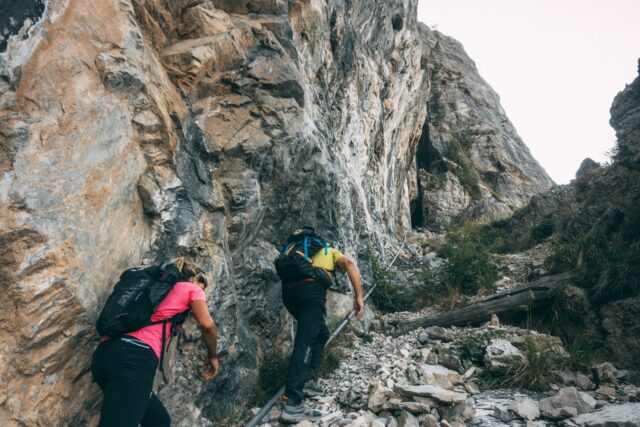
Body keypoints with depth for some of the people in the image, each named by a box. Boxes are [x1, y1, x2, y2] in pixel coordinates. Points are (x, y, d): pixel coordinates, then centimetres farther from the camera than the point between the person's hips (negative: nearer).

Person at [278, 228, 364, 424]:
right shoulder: (332, 252, 28)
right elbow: (350, 264, 5)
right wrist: (359, 297, -2)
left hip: (288, 291, 6)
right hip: (311, 290, -6)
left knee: (321, 334, 24)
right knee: (305, 343, -14)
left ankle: (304, 381, 21)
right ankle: (292, 405, -22)